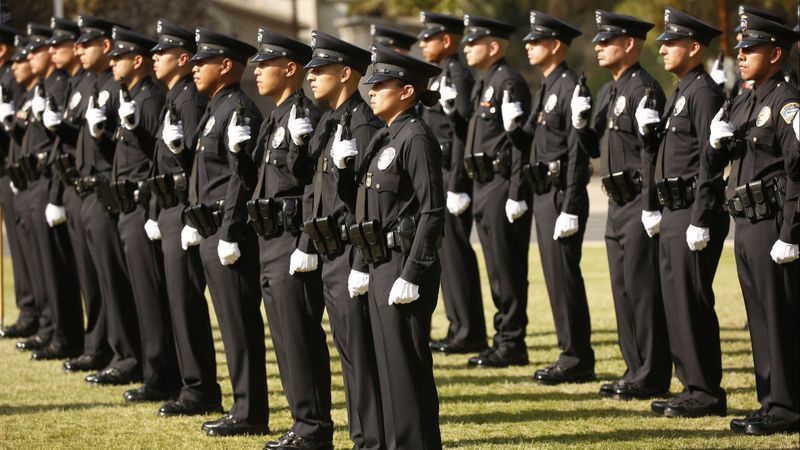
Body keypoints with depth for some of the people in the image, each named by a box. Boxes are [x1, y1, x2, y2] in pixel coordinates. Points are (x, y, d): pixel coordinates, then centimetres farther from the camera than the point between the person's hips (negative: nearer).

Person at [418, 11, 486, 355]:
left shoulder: (458, 75, -13)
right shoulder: (441, 76, 17)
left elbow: (463, 132, -18)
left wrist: (456, 186, -21)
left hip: (452, 174, -10)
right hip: (439, 175, 10)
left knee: (455, 250, -7)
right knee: (447, 249, 11)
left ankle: (470, 334, -4)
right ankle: (460, 328, 16)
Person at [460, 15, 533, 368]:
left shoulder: (509, 83, -13)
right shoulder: (483, 84, 17)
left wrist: (517, 195, -21)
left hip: (502, 187, -10)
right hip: (484, 186, 10)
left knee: (508, 268, -5)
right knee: (497, 267, 13)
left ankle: (512, 345, -1)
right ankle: (504, 339, 18)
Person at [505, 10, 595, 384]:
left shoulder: (570, 88, -14)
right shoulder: (546, 89, 16)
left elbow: (578, 153, -19)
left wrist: (570, 210, -22)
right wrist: (514, 127, -3)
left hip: (563, 195, -10)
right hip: (544, 195, 10)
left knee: (564, 275, -7)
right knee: (555, 276, 11)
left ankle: (577, 359, -2)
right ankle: (571, 354, 17)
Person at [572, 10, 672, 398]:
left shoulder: (644, 90, -13)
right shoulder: (607, 93, 16)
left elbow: (652, 151, -19)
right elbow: (595, 149, 20)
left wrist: (651, 207, -22)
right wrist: (580, 123, 0)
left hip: (641, 204, -10)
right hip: (618, 205, 10)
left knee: (642, 289, -6)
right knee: (623, 290, 12)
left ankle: (652, 377, -2)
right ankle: (636, 369, 18)